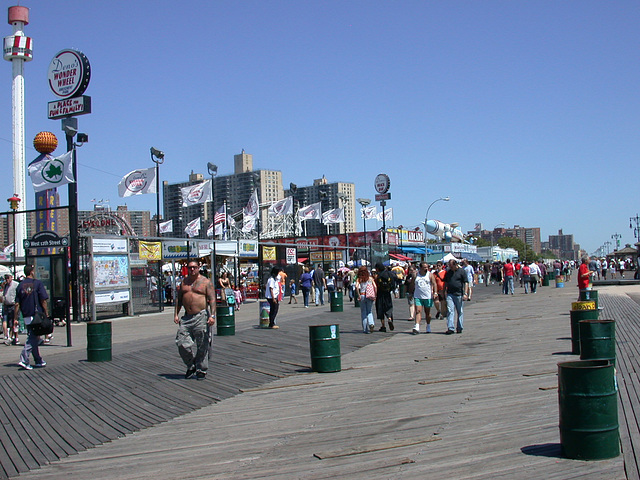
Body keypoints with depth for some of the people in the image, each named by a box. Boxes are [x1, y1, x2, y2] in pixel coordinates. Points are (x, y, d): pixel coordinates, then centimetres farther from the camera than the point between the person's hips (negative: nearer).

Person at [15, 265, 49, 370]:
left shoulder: (20, 285, 8)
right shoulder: (37, 283, -4)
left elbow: (17, 304, 5)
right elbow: (43, 301, -9)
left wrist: (15, 318, 8)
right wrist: (46, 314, -4)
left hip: (26, 317, 5)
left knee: (32, 338, 13)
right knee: (33, 339, -4)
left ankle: (39, 361, 19)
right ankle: (24, 359, -16)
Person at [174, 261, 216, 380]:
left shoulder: (206, 282, 0)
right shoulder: (184, 282, 15)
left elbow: (212, 299, -7)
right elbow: (179, 299, 19)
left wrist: (212, 315, -17)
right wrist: (176, 314, 9)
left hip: (201, 316, -5)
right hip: (187, 317, 5)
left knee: (202, 346, 0)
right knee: (182, 343, -2)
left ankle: (201, 370, 12)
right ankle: (191, 366, 18)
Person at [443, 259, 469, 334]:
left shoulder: (461, 271, -1)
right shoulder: (448, 272, 10)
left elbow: (466, 283, -3)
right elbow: (445, 283, 19)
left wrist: (465, 293, -11)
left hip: (459, 294, -2)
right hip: (450, 294, 2)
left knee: (460, 312, 7)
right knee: (450, 311, -7)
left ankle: (459, 328, 17)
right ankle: (450, 328, -9)